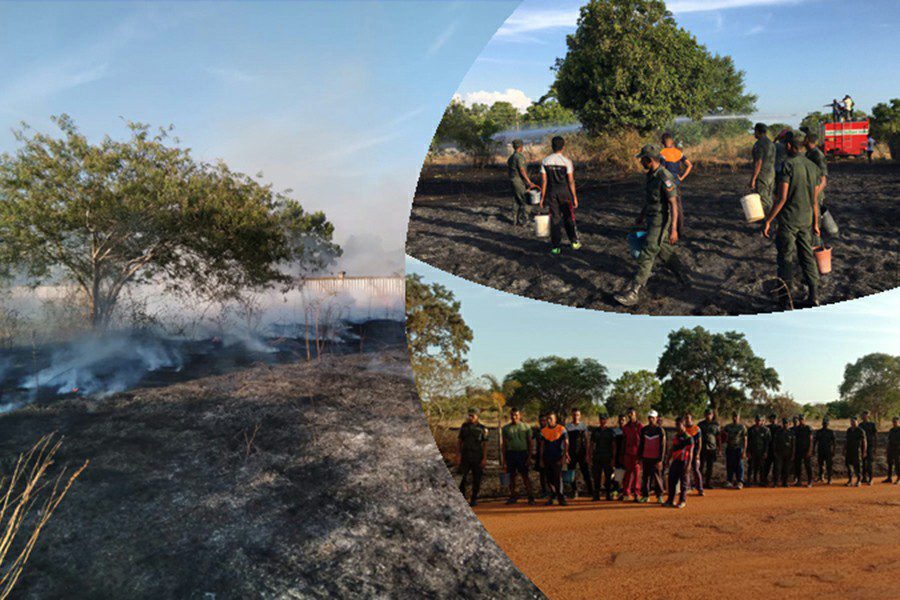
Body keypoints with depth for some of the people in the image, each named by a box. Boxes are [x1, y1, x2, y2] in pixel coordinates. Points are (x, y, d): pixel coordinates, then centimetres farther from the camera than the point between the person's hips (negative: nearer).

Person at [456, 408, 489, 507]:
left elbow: (485, 444, 0)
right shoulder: (464, 426, 7)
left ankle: (474, 499, 15)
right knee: (462, 478, -6)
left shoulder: (482, 429, 1)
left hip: (477, 458, -1)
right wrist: (458, 455, 0)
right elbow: (459, 441, 9)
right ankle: (462, 498, 5)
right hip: (465, 456, 1)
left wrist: (485, 458, -8)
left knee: (476, 480, 4)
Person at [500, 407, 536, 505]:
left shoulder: (526, 427, 5)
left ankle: (530, 496, -3)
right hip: (510, 453, 2)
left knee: (525, 475, -5)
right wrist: (504, 459, 6)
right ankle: (513, 496, 15)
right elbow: (503, 444, 12)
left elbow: (530, 443, 4)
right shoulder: (506, 428, 9)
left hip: (522, 453, -2)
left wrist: (529, 457, -4)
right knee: (512, 475, 6)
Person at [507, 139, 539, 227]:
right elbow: (522, 171, -21)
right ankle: (523, 220, -4)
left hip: (512, 181, 9)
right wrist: (529, 182, -20)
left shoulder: (510, 158, 11)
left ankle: (516, 220, 15)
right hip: (520, 182, -9)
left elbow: (508, 171, 16)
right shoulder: (520, 156, -16)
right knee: (526, 201, -3)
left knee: (516, 202, 13)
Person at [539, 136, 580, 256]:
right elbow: (571, 181, -10)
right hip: (565, 192, -2)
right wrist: (574, 197, -3)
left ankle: (555, 247, 7)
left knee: (554, 219, 7)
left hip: (551, 192, 2)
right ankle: (574, 242, 24)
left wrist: (542, 196, 4)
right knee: (568, 218, 12)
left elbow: (544, 180, -2)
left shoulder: (545, 161, -3)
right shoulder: (566, 161, -11)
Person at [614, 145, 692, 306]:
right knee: (664, 251, 22)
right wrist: (642, 214, 29)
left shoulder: (665, 178, -23)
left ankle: (633, 293, -9)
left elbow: (674, 204, -22)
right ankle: (684, 277, 40)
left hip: (662, 222, -10)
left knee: (647, 256, -9)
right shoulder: (652, 175, 6)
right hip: (653, 219, 10)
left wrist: (674, 229, -23)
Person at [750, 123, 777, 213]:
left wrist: (753, 179, -20)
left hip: (761, 176, -9)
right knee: (768, 201, 13)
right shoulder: (771, 143, 13)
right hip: (771, 175, 9)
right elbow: (772, 162, 17)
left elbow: (758, 163, -21)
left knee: (762, 202, -6)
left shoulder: (759, 144, -16)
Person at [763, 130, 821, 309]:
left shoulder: (788, 165, -15)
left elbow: (782, 198, -19)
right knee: (807, 256, 14)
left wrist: (768, 221, -14)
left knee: (786, 259, 1)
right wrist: (815, 223, 18)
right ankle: (814, 296, 18)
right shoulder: (811, 166, 5)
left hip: (788, 220, -6)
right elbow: (815, 199, 9)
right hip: (805, 220, 6)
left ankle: (786, 299, 4)